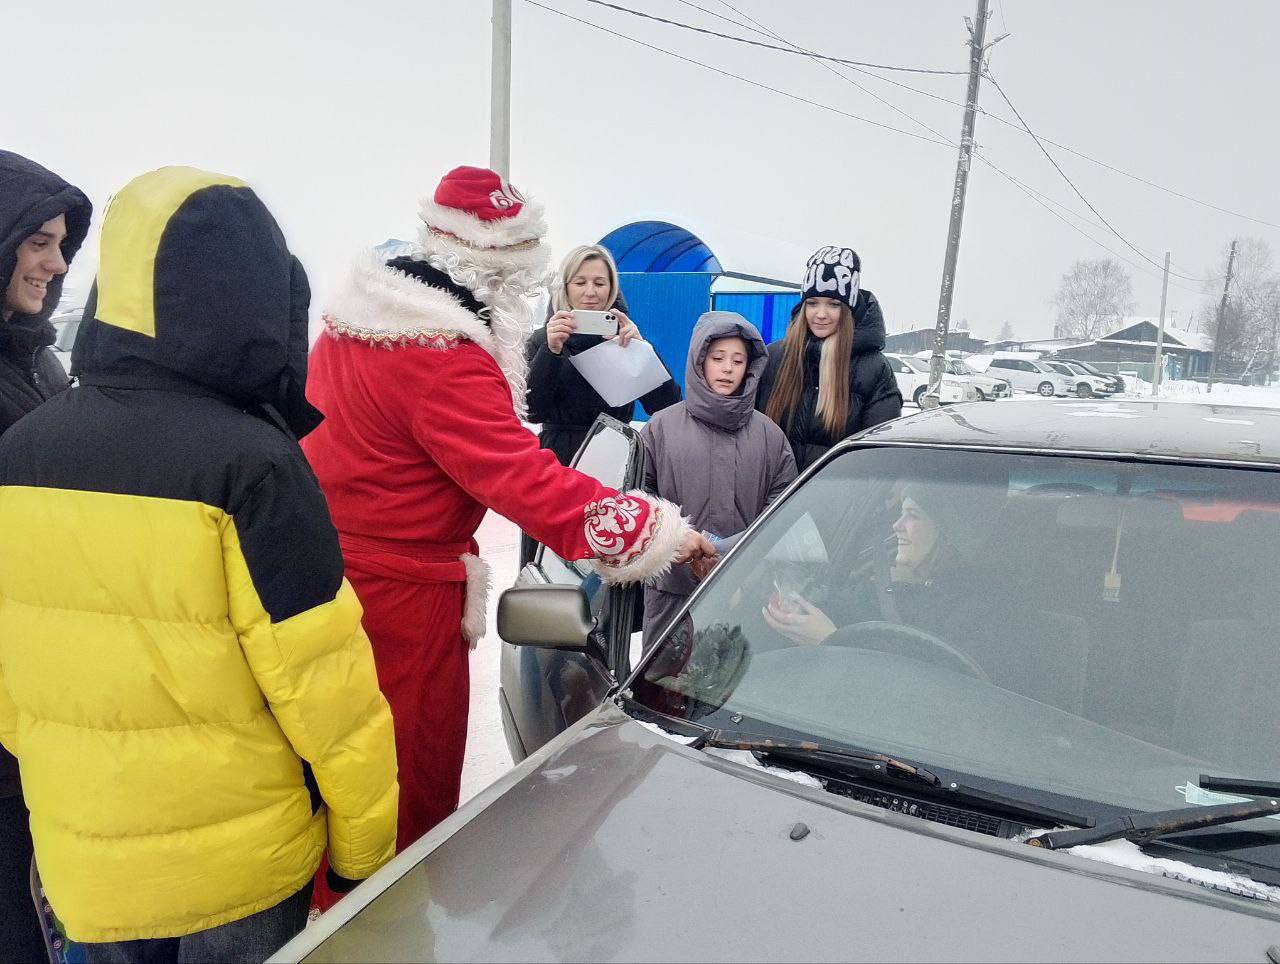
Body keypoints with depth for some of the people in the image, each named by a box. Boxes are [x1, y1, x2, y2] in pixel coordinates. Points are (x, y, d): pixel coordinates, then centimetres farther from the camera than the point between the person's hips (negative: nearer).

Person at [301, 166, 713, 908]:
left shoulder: (355, 320, 6)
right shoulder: (444, 360, -24)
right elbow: (530, 482, -28)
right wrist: (661, 533, -24)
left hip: (327, 580, 10)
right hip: (400, 601, -10)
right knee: (413, 798, 7)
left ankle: (335, 904, 43)